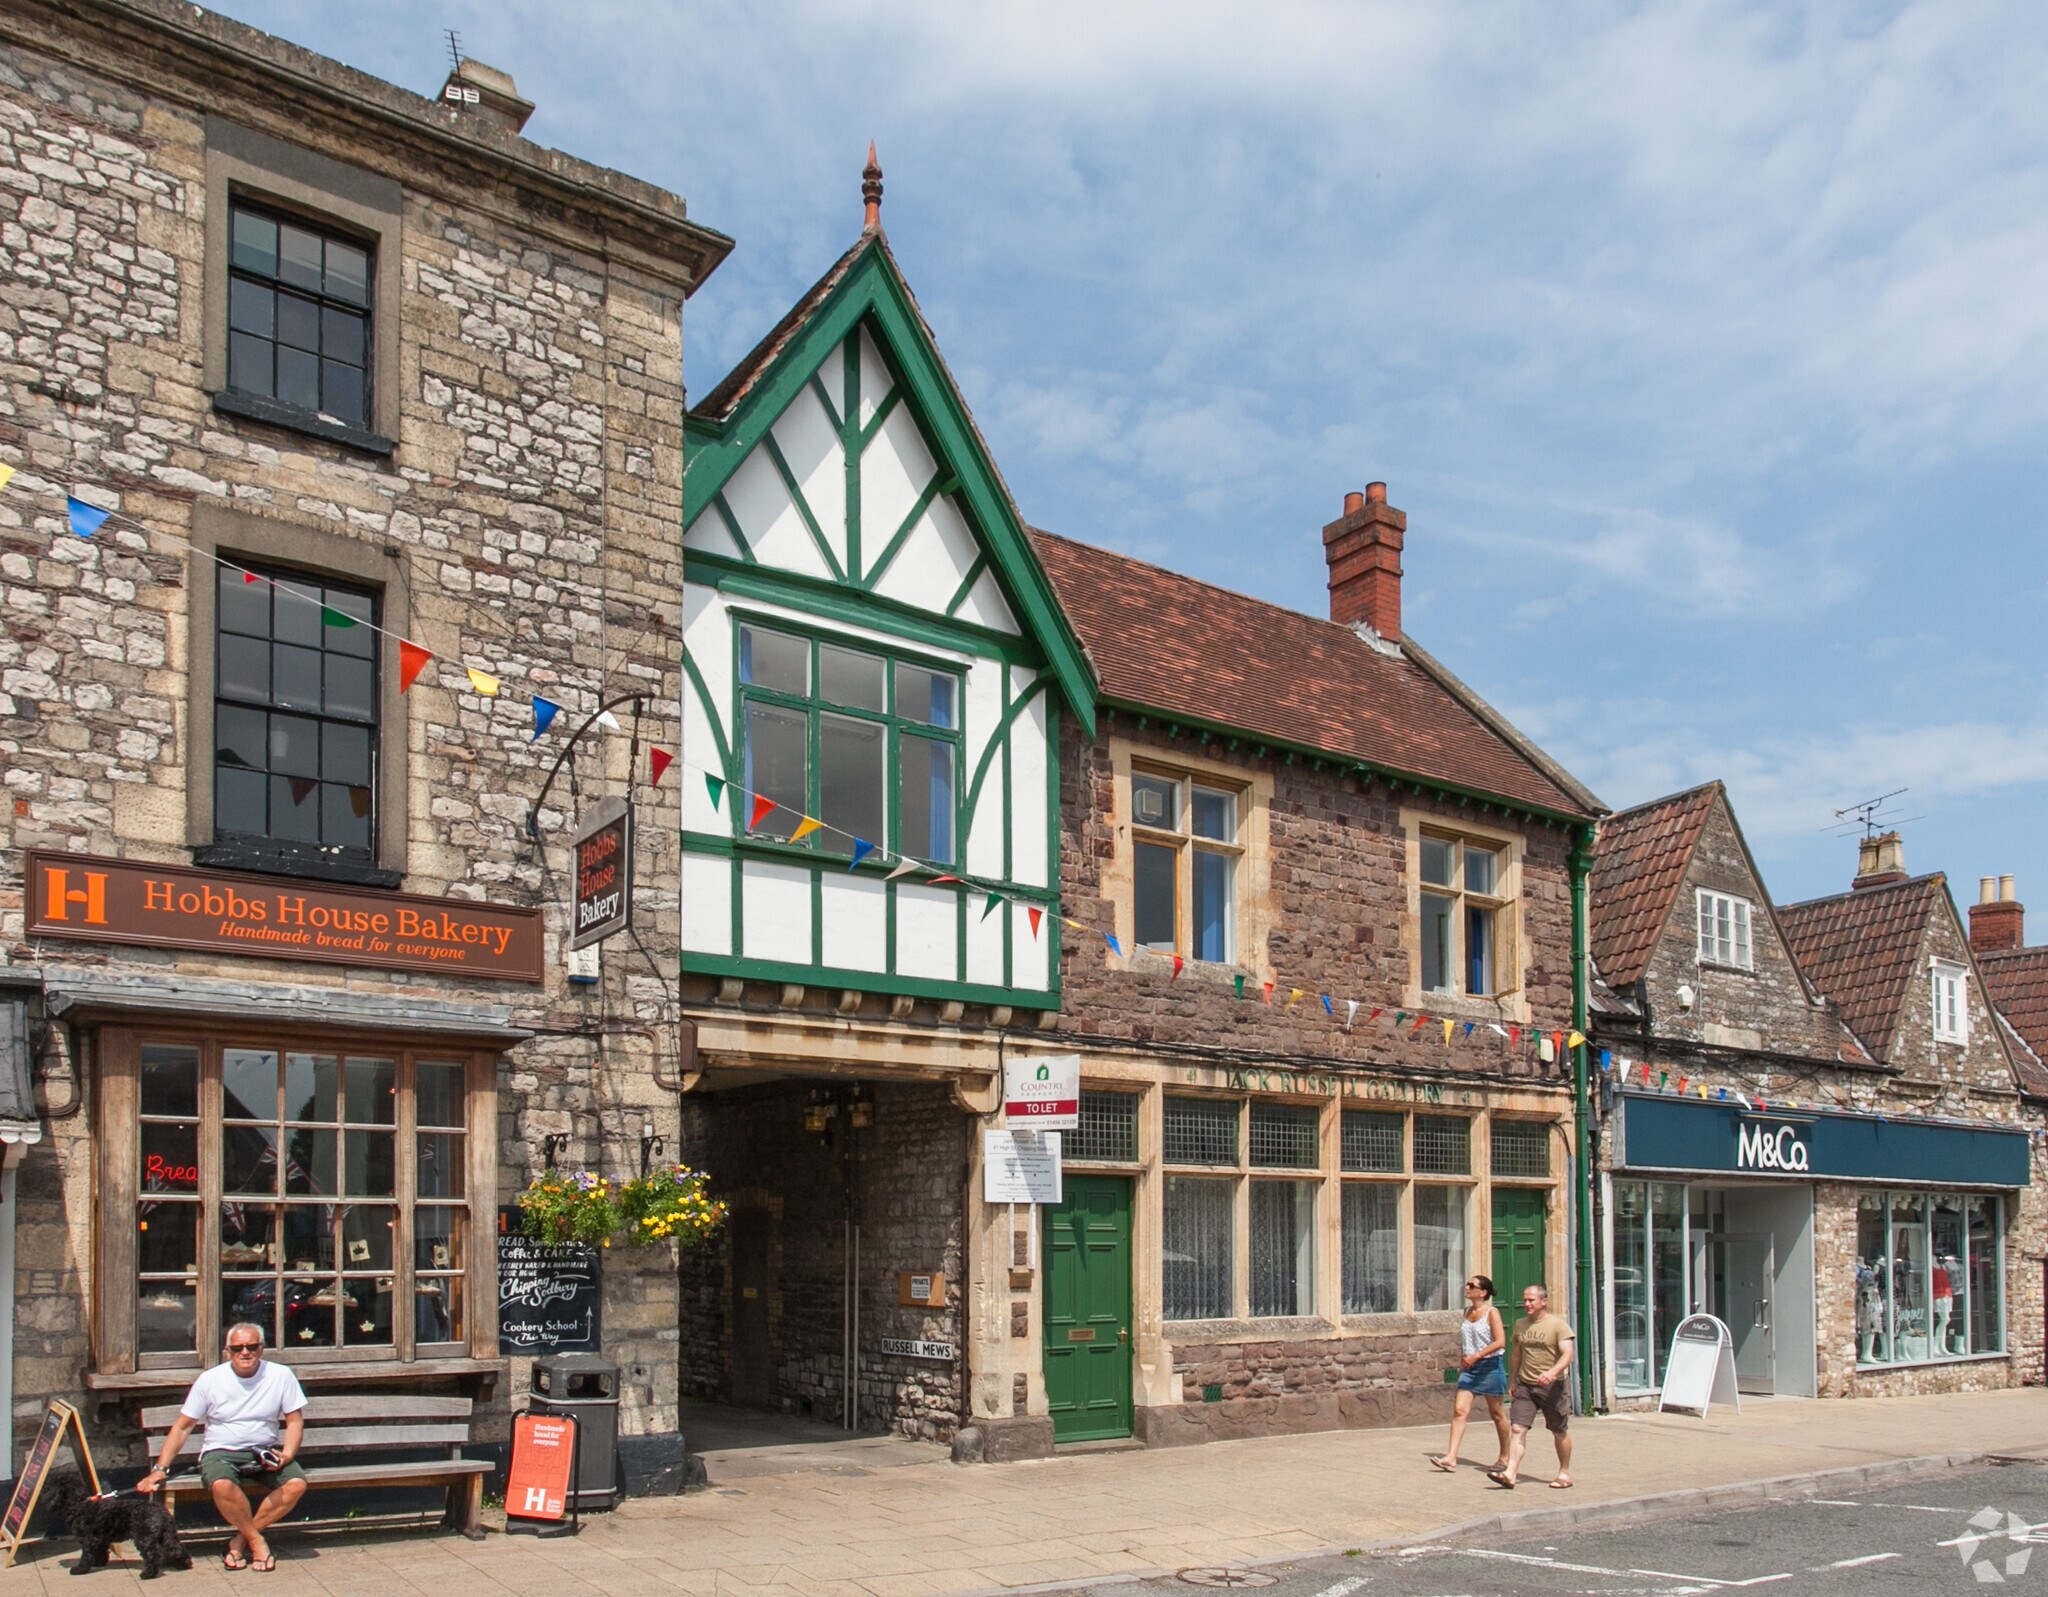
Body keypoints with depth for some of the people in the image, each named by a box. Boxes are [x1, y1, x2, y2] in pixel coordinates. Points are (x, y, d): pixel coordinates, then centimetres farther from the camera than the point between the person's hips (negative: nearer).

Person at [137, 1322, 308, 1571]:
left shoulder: (281, 1376, 0)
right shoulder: (210, 1380, -1)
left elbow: (295, 1420, 3)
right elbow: (182, 1427, 4)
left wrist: (287, 1455, -15)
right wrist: (160, 1469, -4)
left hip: (265, 1452, 1)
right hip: (221, 1452, -1)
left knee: (296, 1484, -28)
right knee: (221, 1485, -37)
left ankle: (241, 1541, -11)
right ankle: (256, 1541, -15)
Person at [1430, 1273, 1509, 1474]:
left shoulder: (1491, 1312, -10)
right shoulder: (1467, 1311, 10)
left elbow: (1500, 1341, -18)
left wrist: (1477, 1356, -24)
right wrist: (1461, 1363, 14)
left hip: (1490, 1365, -6)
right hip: (1469, 1368, 6)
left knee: (1497, 1413, 8)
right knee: (1459, 1410, -6)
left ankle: (1504, 1457, 23)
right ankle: (1451, 1457, -11)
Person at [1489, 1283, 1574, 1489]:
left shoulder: (1558, 1325, -8)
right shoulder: (1520, 1325, 9)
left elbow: (1567, 1354, -18)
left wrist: (1553, 1372, -34)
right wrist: (1513, 1381, 19)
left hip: (1552, 1386, -4)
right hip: (1525, 1386, 4)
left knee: (1559, 1431, 10)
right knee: (1517, 1428, -8)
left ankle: (1564, 1473, 26)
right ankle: (1510, 1474, -15)